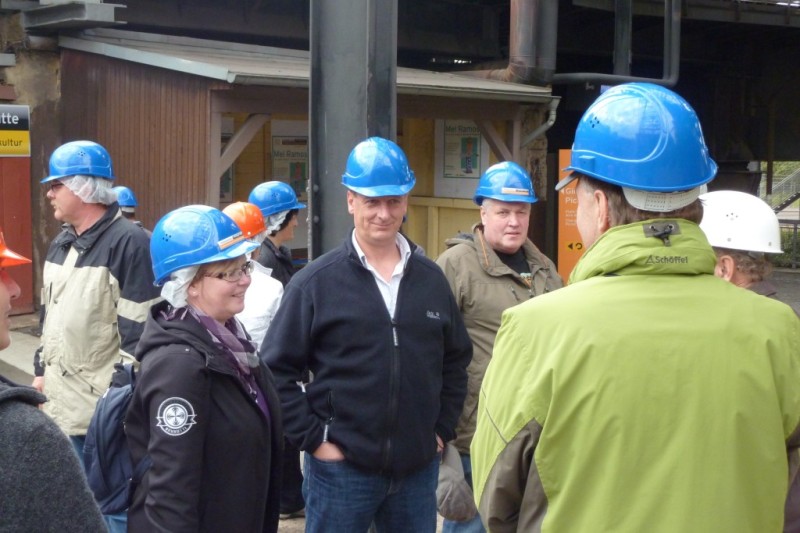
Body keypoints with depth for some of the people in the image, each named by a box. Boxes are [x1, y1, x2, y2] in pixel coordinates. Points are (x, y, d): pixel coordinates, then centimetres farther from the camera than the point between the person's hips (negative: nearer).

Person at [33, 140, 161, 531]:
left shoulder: (129, 242, -16)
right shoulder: (62, 243, 13)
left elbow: (139, 329, -18)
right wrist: (41, 371, 20)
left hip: (108, 405, -9)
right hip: (63, 400, 9)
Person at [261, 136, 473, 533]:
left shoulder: (432, 279, 6)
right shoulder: (315, 282, -6)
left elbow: (456, 361, 16)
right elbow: (277, 370, -5)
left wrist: (443, 429, 9)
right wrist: (312, 439, -8)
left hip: (418, 467, 4)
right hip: (341, 468, -3)